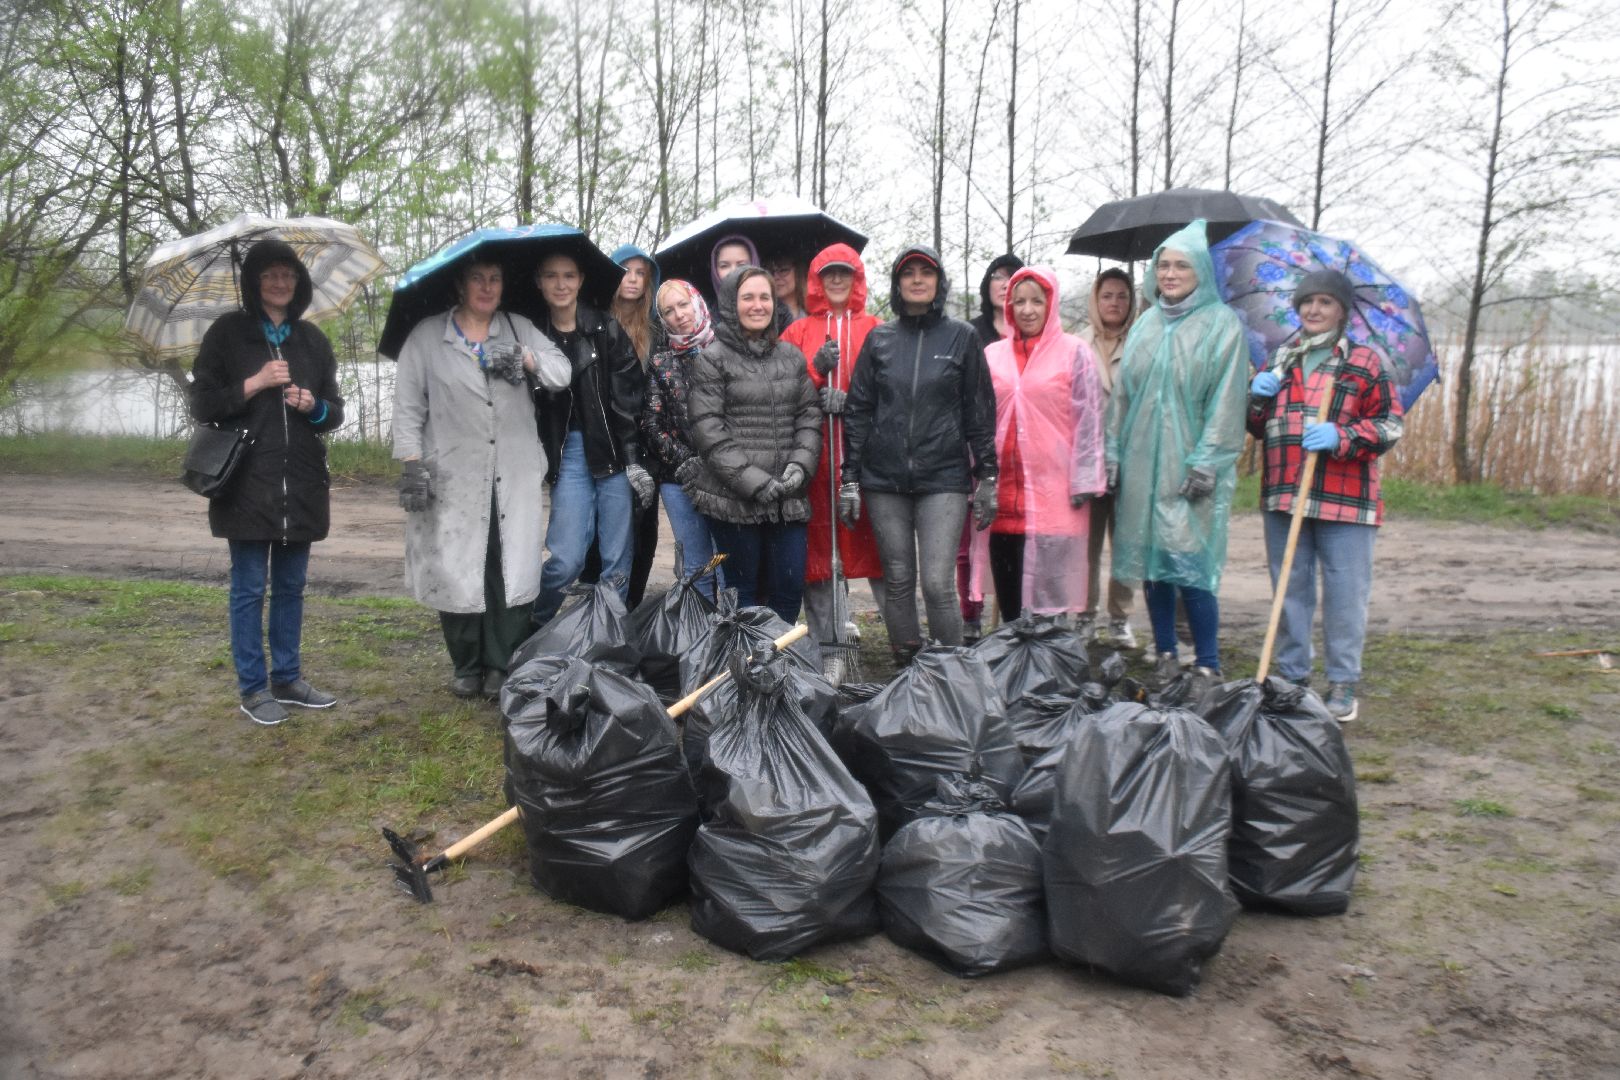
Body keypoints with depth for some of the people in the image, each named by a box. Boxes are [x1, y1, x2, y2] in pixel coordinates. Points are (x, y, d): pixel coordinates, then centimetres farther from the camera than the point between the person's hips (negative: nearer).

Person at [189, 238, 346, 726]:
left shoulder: (312, 339, 11)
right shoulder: (228, 332, 1)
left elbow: (335, 411, 13)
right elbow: (202, 404, -3)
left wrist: (314, 406, -9)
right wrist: (256, 383, -14)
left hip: (301, 483, 4)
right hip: (247, 483, -4)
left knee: (291, 586, 11)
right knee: (249, 588, 1)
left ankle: (287, 678, 22)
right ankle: (253, 688, 10)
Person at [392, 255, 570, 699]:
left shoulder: (520, 329, 14)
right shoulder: (427, 336, 7)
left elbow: (561, 372, 4)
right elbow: (408, 406, 3)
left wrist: (525, 358, -14)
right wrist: (412, 463, -6)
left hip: (514, 477, 2)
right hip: (453, 478, -1)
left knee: (512, 570, 0)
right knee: (457, 571, 2)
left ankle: (502, 668, 12)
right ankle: (466, 668, 18)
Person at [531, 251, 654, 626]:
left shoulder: (606, 328, 1)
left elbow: (630, 397, -3)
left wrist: (634, 459, -8)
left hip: (615, 453, 0)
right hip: (568, 454, 0)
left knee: (617, 563, 2)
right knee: (567, 560, -7)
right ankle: (528, 629, 18)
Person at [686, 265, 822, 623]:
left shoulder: (791, 356, 14)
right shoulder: (712, 358, -2)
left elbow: (809, 416, 12)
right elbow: (708, 429, -9)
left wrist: (801, 464, -6)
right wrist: (752, 480, -15)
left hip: (788, 496, 4)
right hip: (732, 496, -4)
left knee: (790, 587, 6)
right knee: (742, 588, 5)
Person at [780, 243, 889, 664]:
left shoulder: (875, 330, 9)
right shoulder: (798, 332, 14)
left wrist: (852, 400, -13)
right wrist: (816, 368, -9)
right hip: (813, 455, 2)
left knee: (878, 544, -3)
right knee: (816, 549, 3)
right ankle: (825, 647, 13)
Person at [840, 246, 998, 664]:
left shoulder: (962, 337, 6)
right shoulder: (879, 339, 10)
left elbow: (980, 410, 6)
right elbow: (858, 410, 9)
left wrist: (987, 476, 2)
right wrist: (850, 478, 4)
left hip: (944, 477, -2)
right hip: (885, 480, 2)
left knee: (938, 585, -10)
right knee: (898, 582, 6)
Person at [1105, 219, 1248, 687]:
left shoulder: (1222, 325, 0)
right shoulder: (1146, 324, 14)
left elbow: (1226, 399, -6)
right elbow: (1122, 392, 15)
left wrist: (1206, 464, -13)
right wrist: (1113, 454, 7)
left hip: (1189, 467, -5)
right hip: (1142, 461, 5)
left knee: (1189, 563, -10)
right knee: (1150, 561, 7)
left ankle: (1207, 666, 1)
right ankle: (1165, 657, 18)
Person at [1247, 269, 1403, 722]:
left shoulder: (1365, 363, 3)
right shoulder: (1279, 362, 16)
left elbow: (1390, 424, -2)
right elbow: (1259, 429, 20)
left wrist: (1342, 437, -19)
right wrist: (1258, 399, -1)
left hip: (1345, 498, -4)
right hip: (1283, 496, 4)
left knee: (1345, 593, 0)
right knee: (1290, 589, 11)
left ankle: (1342, 683, 11)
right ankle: (1292, 676, 22)